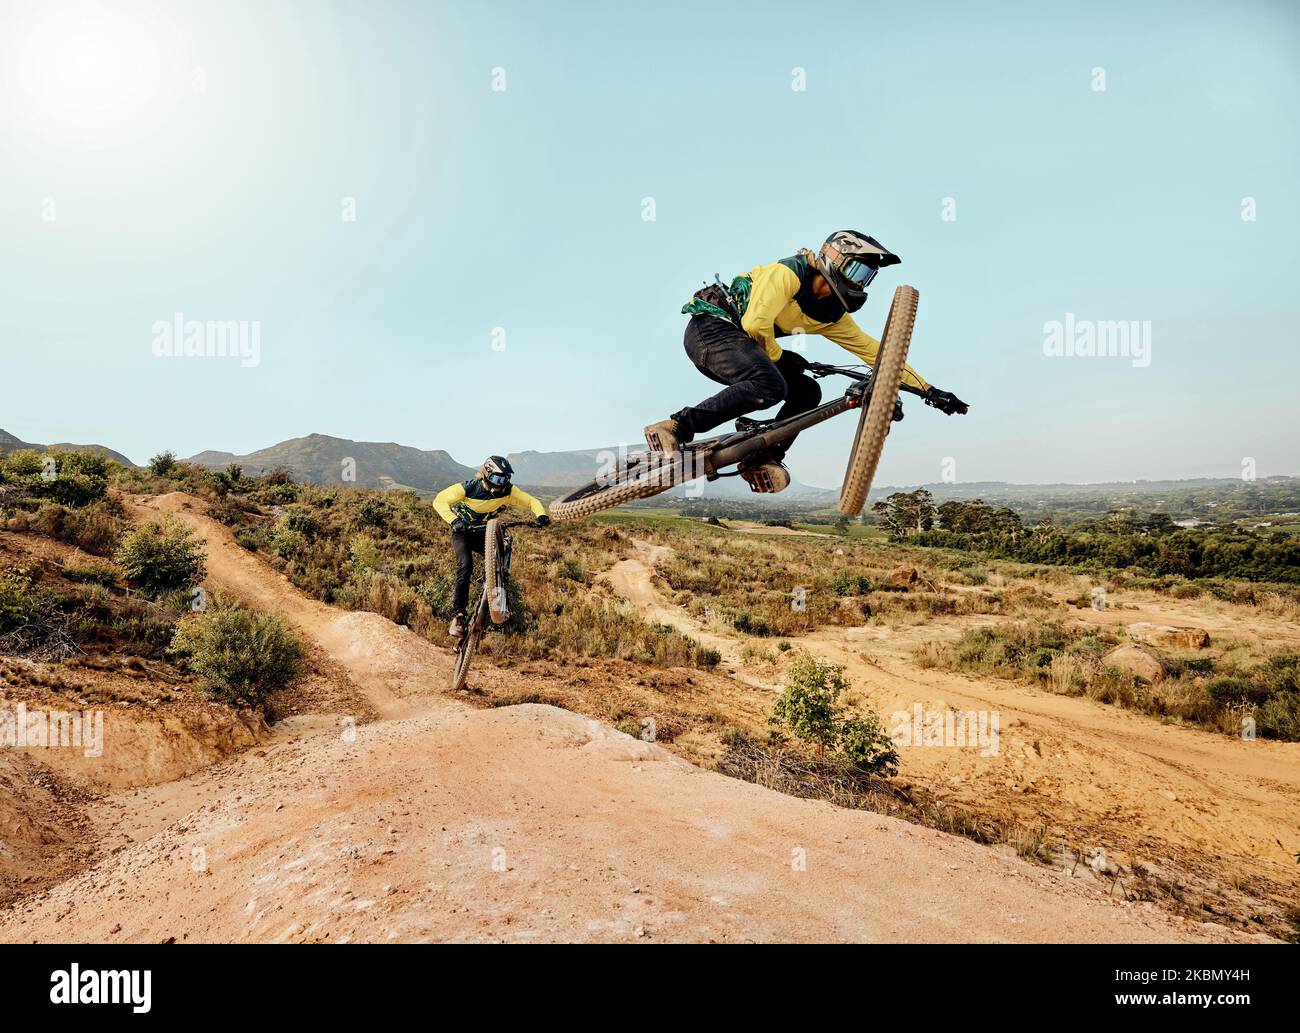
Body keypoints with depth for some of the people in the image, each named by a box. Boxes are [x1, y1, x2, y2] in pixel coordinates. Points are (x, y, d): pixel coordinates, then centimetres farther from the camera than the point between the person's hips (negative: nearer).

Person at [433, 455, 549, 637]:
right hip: (462, 531, -3)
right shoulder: (468, 487, -26)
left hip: (483, 532, 4)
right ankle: (457, 615, -20)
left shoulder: (507, 491, -16)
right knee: (466, 565, -27)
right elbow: (439, 500, -26)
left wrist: (541, 515, -32)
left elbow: (530, 500, -11)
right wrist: (454, 520, -42)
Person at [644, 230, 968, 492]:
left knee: (807, 392, -1)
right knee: (770, 385, -32)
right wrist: (778, 356, -6)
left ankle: (764, 460, -7)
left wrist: (928, 390, 8)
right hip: (710, 326, -8)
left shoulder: (833, 317, 10)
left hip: (737, 340, 9)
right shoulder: (788, 273, -13)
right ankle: (675, 428, -32)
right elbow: (755, 324, -23)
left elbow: (876, 353, 10)